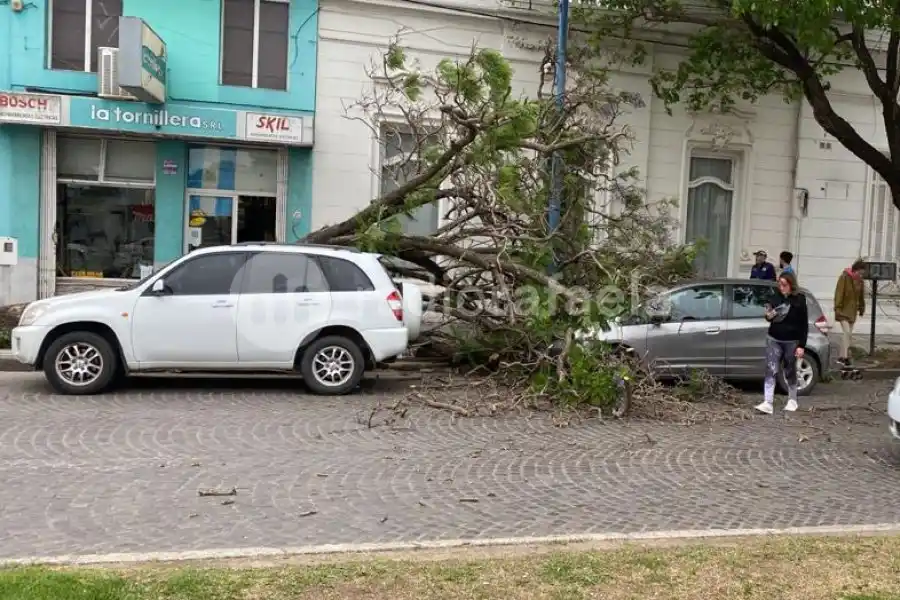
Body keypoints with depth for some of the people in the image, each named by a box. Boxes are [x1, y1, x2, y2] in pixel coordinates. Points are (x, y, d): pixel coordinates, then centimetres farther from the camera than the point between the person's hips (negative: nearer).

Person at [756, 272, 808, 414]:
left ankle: (792, 400, 30)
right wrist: (769, 316, -11)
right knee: (770, 371, -7)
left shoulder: (799, 300, -7)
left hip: (792, 341, -2)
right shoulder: (775, 297, 1)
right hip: (773, 340, 2)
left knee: (790, 372, 11)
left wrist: (801, 345, -9)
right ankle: (768, 403, -10)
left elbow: (804, 325, -4)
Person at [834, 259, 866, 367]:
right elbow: (839, 294, -15)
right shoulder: (844, 277, -13)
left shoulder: (860, 280, 6)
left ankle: (842, 356, 14)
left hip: (853, 311, 7)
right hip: (843, 310, -7)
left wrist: (861, 307, 16)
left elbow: (861, 296, 16)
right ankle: (844, 357, -16)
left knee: (849, 334, 8)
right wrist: (837, 308, -18)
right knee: (846, 332, -16)